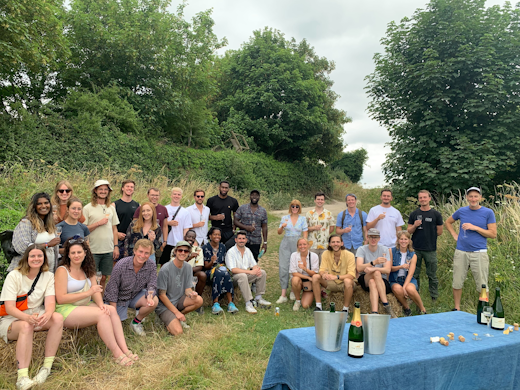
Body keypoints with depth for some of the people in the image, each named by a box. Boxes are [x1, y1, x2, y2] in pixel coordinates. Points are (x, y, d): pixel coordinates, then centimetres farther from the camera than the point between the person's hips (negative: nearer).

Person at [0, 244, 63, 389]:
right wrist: (27, 317, -38)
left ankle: (47, 366, -23)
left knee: (58, 318, -27)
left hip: (36, 316, 3)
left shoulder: (48, 276, -1)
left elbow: (50, 302, -13)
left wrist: (47, 315, -38)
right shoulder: (14, 276, -11)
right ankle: (22, 377, -39)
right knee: (26, 326, -37)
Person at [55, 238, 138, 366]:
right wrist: (88, 292, -23)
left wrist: (101, 304, -17)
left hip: (84, 306, 6)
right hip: (66, 310, -6)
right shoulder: (62, 270, -9)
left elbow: (96, 291, 5)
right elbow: (60, 299, -17)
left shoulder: (87, 270, 12)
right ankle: (117, 354, -23)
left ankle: (124, 349, -23)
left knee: (111, 310, -19)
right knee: (102, 314, -27)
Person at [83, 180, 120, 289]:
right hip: (93, 250, -3)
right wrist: (98, 223, -14)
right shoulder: (88, 208, -2)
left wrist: (116, 247, 7)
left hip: (109, 250, 4)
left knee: (104, 278, 9)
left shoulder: (111, 208, 10)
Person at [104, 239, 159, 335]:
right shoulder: (121, 265, -24)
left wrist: (149, 296, -36)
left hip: (136, 295, 3)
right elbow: (112, 290, -18)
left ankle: (136, 322, 2)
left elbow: (152, 285, -10)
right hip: (120, 298, -2)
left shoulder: (151, 266, -15)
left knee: (154, 301, -24)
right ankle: (123, 313, 24)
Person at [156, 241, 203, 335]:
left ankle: (180, 317, 1)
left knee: (199, 300, -22)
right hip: (164, 305, -6)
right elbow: (162, 295, -16)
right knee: (178, 332, -24)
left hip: (179, 300, 6)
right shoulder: (165, 269, -19)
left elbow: (187, 289, 1)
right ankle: (169, 320, 7)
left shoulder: (188, 267, -1)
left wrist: (191, 293, -25)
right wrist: (176, 312, -17)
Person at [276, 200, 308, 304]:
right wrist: (282, 227, -15)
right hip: (286, 244, 1)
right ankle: (283, 294, -5)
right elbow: (279, 232, 6)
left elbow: (305, 233, 5)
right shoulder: (285, 218, 8)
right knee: (283, 267, -7)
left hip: (297, 244, 0)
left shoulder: (302, 219, 6)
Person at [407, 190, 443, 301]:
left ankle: (434, 297, 18)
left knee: (432, 275, 6)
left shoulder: (436, 214, 2)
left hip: (430, 249, -2)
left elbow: (439, 232, 4)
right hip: (416, 249, 2)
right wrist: (415, 226, -13)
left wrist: (428, 235, 5)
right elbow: (409, 231, 5)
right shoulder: (414, 214, 6)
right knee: (414, 274, 8)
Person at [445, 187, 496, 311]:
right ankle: (457, 308, 22)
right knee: (457, 283, 7)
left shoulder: (488, 213, -1)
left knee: (482, 285, 2)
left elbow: (493, 234, -4)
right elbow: (448, 222, 22)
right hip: (461, 252, 2)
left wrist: (475, 227, -14)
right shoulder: (462, 211, 6)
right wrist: (454, 235, 9)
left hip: (479, 253, -2)